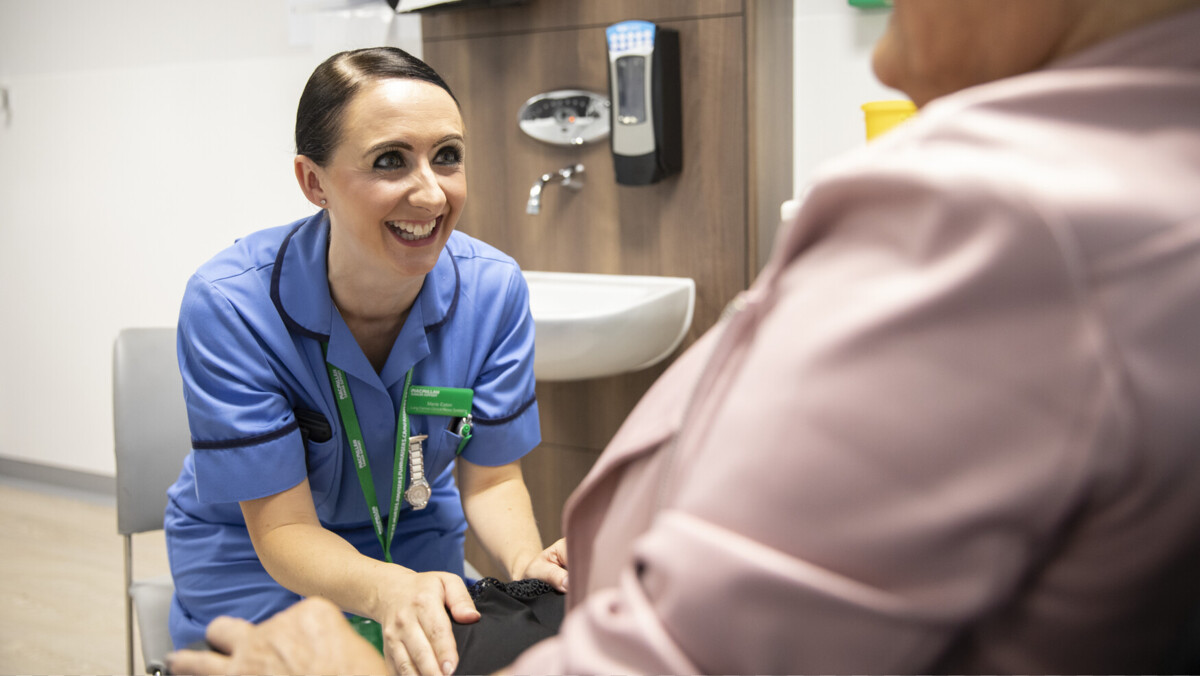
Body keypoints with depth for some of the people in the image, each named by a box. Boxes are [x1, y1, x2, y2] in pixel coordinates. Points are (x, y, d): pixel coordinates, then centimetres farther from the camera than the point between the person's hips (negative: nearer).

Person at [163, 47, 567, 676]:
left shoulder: (494, 288, -21)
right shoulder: (229, 304, -30)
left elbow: (489, 477, -10)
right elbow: (282, 530, -26)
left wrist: (528, 564, -33)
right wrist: (389, 590, -47)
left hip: (417, 540, 3)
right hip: (254, 558, -2)